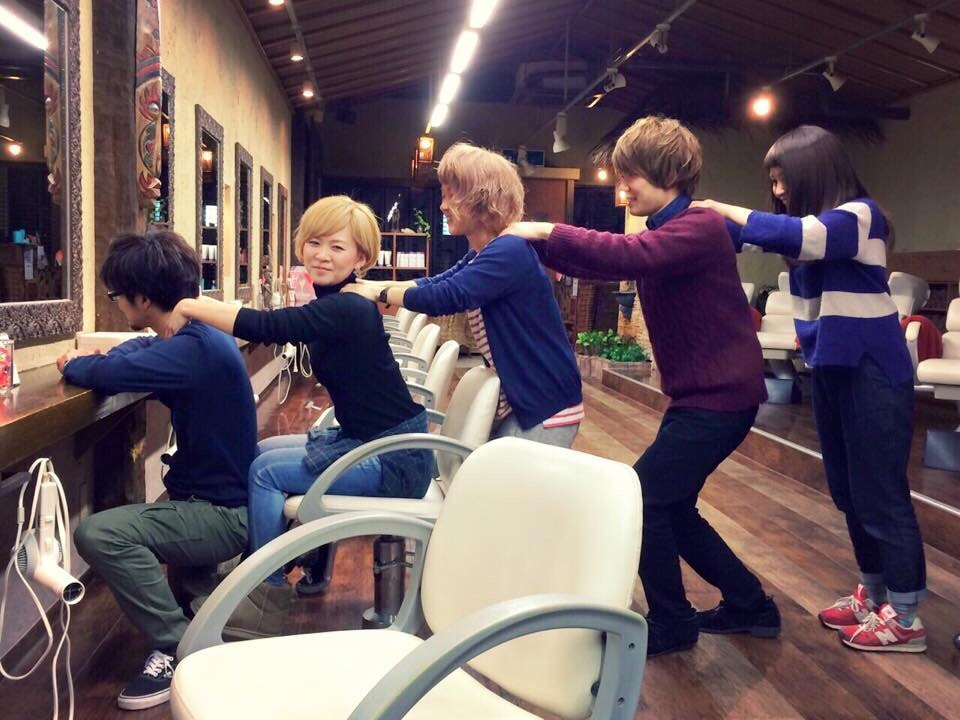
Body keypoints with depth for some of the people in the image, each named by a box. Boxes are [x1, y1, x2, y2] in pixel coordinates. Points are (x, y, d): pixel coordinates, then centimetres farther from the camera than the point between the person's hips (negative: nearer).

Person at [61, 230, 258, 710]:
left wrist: (72, 365, -10)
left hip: (226, 513, -10)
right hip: (214, 496, 10)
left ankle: (181, 648, -10)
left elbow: (109, 374, -35)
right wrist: (89, 360, -4)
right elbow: (138, 350, 19)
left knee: (98, 534, -25)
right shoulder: (195, 336, 4)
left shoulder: (196, 350, -27)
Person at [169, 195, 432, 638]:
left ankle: (269, 600, 2)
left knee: (267, 470, -10)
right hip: (362, 440, 10)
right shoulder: (332, 306, 8)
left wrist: (188, 308, -23)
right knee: (259, 451, 14)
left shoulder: (348, 310, -21)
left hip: (395, 458, -10)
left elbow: (266, 326, -31)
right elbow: (274, 327, 9)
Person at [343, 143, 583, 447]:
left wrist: (379, 293, -13)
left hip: (548, 406, -10)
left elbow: (445, 297, -28)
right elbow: (433, 283, 16)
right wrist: (369, 285, 4)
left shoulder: (510, 251, -22)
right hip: (519, 400, 10)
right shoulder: (479, 256, 11)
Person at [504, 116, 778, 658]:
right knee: (670, 506, 14)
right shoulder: (664, 233, 14)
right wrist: (537, 242, -4)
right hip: (700, 391, 10)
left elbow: (627, 256, -33)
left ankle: (671, 624, 11)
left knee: (640, 499, -7)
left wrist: (547, 232, -26)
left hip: (721, 393, -10)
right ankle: (750, 605, 28)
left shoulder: (701, 227, -17)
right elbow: (602, 264, 8)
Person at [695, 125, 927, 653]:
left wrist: (720, 209, -23)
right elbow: (752, 237, 9)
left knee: (880, 495, -1)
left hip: (872, 373, -8)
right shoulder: (813, 221, 9)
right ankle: (872, 591, 30)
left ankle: (904, 616, 12)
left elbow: (793, 235, -33)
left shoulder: (859, 215, -16)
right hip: (830, 369, 9)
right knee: (849, 492, 15)